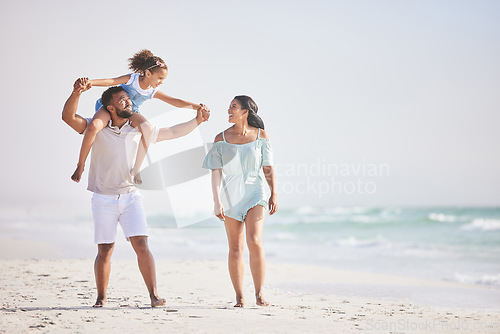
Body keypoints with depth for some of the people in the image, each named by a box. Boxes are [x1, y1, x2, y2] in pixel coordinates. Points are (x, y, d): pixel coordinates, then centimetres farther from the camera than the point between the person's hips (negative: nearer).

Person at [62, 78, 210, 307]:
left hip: (131, 196, 2)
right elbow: (69, 117, -14)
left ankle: (154, 295, -8)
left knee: (141, 245, -11)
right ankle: (101, 298, 13)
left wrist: (197, 121, 11)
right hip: (104, 199, -1)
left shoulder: (139, 131, 9)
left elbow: (173, 132, 19)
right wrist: (77, 93, -29)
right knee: (105, 251, 0)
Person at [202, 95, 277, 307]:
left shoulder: (260, 135, 1)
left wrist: (273, 194, 2)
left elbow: (268, 168, 6)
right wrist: (217, 201, -10)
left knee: (254, 242, -18)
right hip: (230, 196, 1)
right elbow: (216, 172, -3)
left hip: (254, 194, -1)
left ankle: (259, 293, -8)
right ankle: (239, 297, 11)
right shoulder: (221, 139, 0)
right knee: (235, 249, 3)